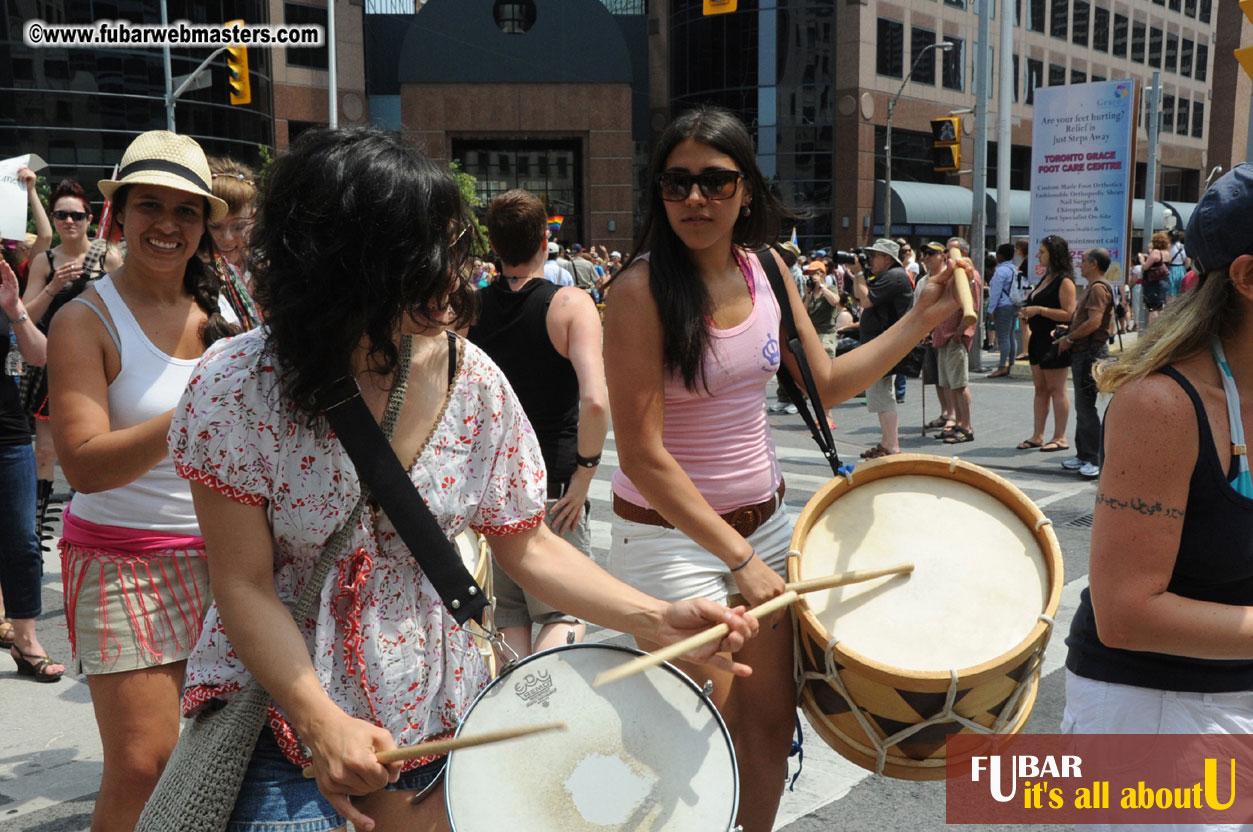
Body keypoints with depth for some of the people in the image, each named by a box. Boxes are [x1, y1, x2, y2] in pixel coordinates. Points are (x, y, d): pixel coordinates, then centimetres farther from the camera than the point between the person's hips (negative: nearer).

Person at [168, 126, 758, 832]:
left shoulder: (471, 381, -10)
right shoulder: (239, 388, -19)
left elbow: (527, 544, -4)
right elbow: (245, 587, -15)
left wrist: (658, 619, -15)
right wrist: (323, 722, -26)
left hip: (434, 714, 3)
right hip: (279, 719, -3)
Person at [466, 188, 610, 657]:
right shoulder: (570, 305, -11)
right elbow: (596, 403, -23)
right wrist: (583, 477, -11)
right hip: (554, 491, -3)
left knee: (509, 622, 18)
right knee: (565, 616, 8)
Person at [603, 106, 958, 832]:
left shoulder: (766, 269, 0)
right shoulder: (643, 290, -19)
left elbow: (825, 385, 9)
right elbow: (643, 455, -21)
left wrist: (922, 319, 0)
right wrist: (739, 558, -22)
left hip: (764, 520, 6)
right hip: (669, 534, -6)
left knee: (771, 716, 17)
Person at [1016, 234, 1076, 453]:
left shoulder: (1064, 281, -12)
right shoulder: (1045, 279, 16)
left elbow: (1068, 314, -20)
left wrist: (1039, 310, -21)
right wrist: (1027, 316, 9)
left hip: (1055, 342, -9)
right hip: (1038, 339, 9)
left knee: (1056, 389, -4)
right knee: (1040, 389, 10)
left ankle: (1060, 438, 2)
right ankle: (1037, 436, 15)